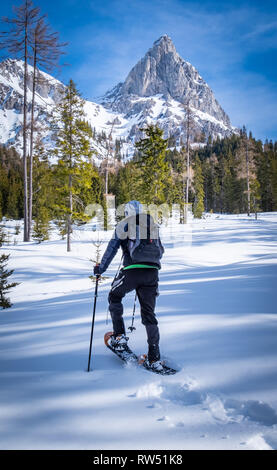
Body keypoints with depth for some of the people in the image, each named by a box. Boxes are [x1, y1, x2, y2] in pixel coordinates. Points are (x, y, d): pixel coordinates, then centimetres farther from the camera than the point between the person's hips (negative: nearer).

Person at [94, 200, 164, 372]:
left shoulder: (123, 225, 8)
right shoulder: (153, 225, 20)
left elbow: (111, 249, 7)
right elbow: (160, 251, 28)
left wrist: (100, 269, 19)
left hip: (132, 271, -3)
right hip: (152, 272, 4)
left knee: (115, 296, 24)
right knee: (149, 313, 9)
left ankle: (120, 336, 14)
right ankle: (155, 358, 5)